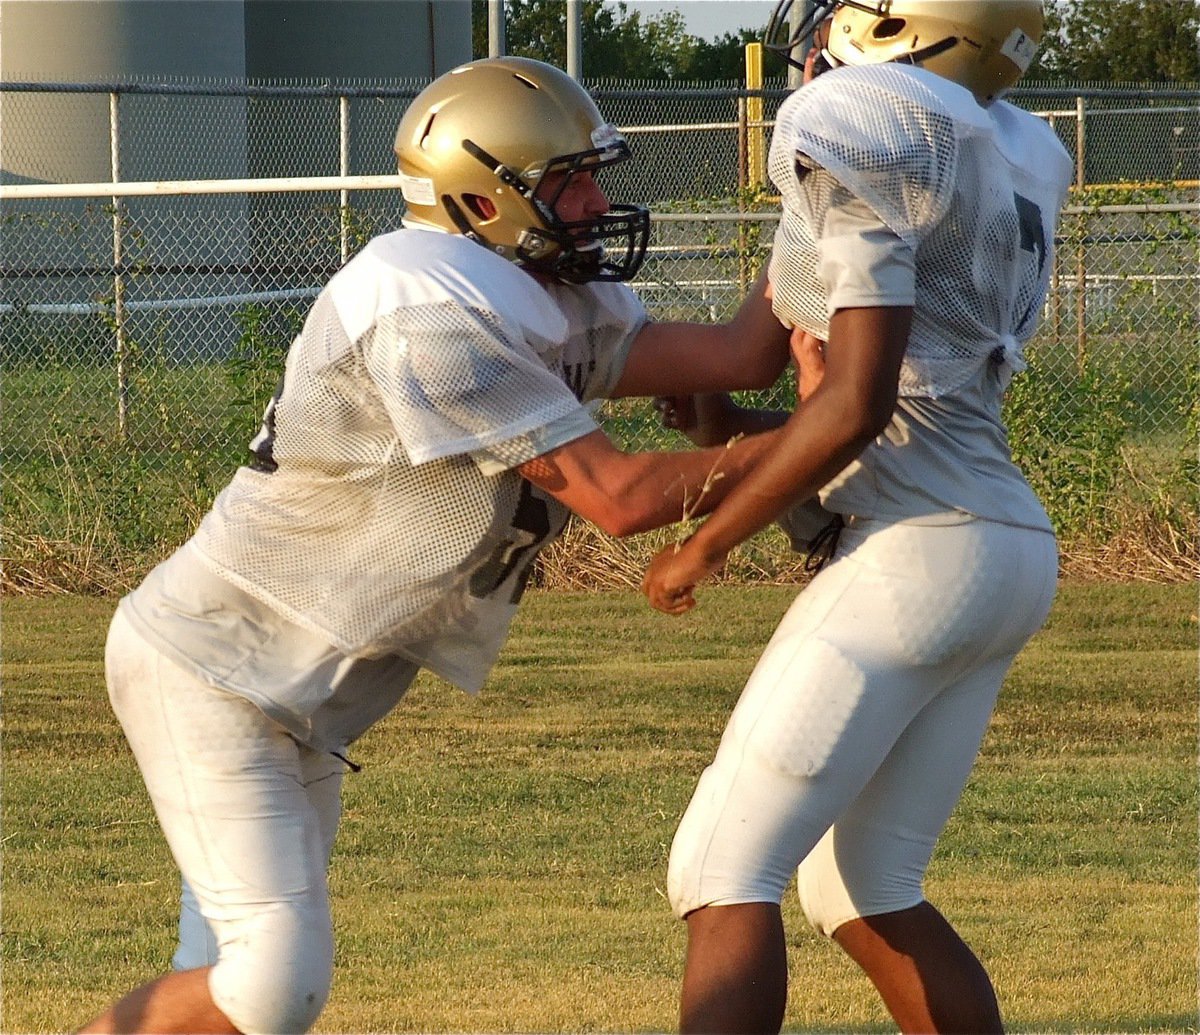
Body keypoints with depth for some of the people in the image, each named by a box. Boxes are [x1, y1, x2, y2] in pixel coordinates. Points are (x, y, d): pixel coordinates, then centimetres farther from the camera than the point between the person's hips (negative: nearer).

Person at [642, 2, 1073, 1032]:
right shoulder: (1013, 162, 14)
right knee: (862, 891, 17)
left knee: (724, 873, -6)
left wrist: (706, 544, -8)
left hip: (917, 554, -9)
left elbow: (857, 402, -18)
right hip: (1010, 554, 9)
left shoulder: (860, 144, -12)